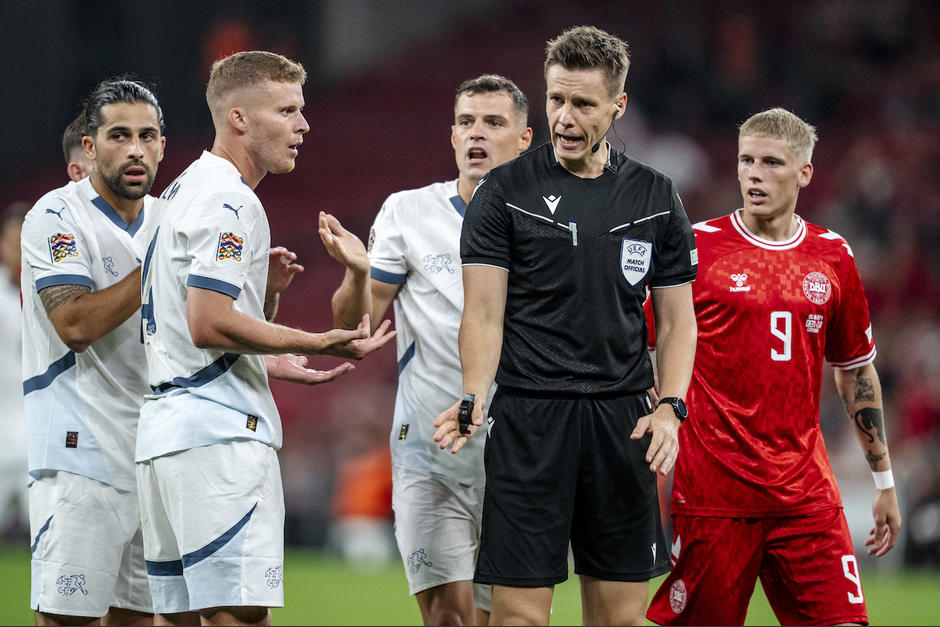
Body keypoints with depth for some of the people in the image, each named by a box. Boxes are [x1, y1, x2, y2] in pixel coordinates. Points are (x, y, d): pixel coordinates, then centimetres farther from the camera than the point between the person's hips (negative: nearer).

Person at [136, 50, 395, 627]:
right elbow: (209, 324, -20)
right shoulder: (227, 201, -11)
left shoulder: (183, 191, 21)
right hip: (221, 435, -10)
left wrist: (264, 286, 10)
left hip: (166, 435, 10)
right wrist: (316, 344, -14)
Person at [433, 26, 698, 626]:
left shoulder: (656, 198, 10)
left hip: (621, 417, 3)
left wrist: (670, 407, -4)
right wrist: (475, 398, -20)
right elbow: (485, 312, -3)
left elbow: (677, 319, 12)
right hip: (528, 414, -3)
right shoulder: (506, 191, 1)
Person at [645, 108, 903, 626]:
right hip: (710, 494, -3)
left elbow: (856, 371, 19)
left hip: (806, 495, 3)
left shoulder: (832, 258, 9)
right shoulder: (696, 248, -2)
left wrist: (884, 481, 19)